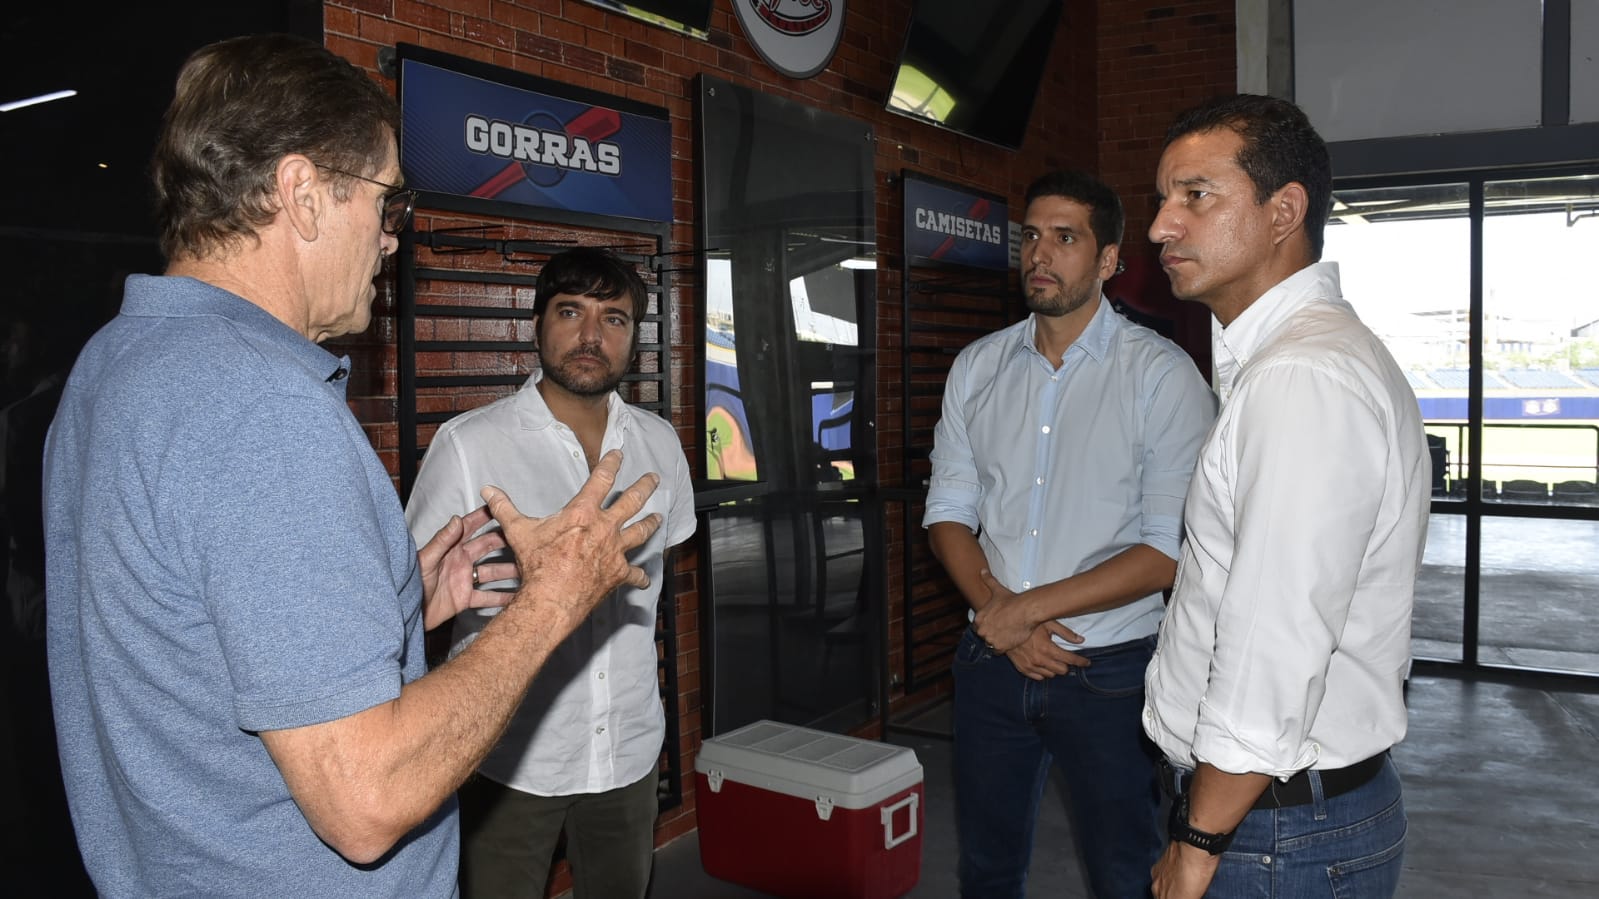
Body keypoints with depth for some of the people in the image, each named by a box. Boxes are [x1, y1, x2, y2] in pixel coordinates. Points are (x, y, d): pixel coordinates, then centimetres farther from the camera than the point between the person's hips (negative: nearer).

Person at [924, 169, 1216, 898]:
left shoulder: (1162, 374, -10)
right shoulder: (977, 367, 4)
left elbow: (1171, 551, -15)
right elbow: (948, 514, 4)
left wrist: (1029, 607, -17)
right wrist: (1000, 615, -12)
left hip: (1108, 672, -4)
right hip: (992, 659, 4)